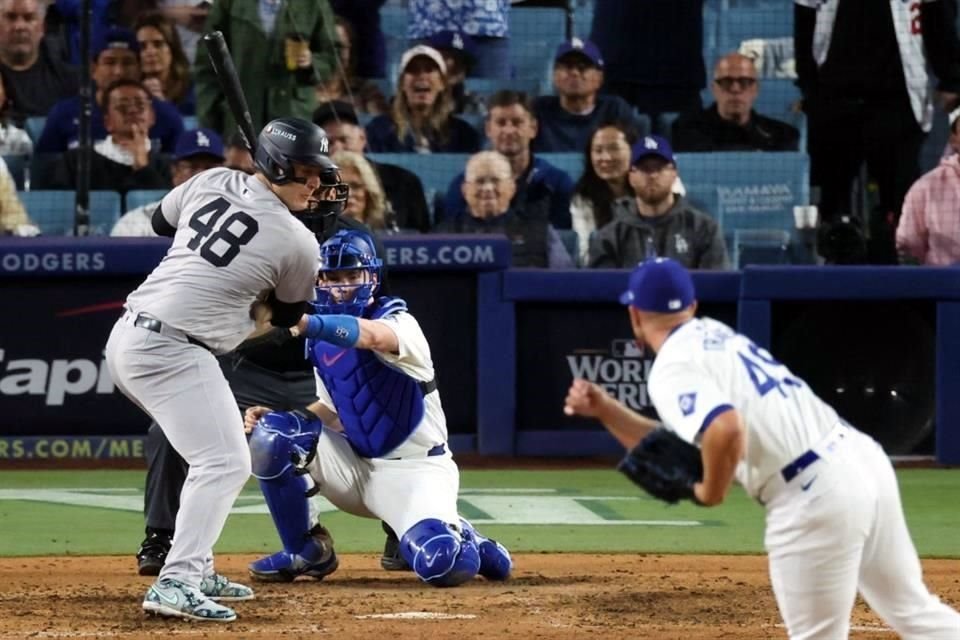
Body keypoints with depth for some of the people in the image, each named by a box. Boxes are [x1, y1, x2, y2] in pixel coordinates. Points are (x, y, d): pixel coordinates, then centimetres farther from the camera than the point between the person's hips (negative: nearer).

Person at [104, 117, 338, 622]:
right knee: (225, 463, -13)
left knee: (218, 457, 21)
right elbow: (288, 317, 10)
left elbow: (161, 220, 28)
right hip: (171, 350, -9)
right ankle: (176, 583, -24)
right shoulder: (297, 242, -8)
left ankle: (194, 569, 22)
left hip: (128, 335, 9)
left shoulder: (212, 182, 9)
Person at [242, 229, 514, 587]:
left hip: (413, 471, -6)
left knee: (440, 564, -32)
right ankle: (306, 551, -1)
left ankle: (463, 541, 9)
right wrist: (275, 418, -5)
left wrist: (305, 324, -62)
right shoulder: (322, 340, 5)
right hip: (355, 466, 6)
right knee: (270, 434, -18)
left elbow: (370, 336, -42)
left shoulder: (397, 321, -17)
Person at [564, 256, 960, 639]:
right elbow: (680, 446, 28)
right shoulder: (714, 336, 21)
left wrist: (710, 492, -9)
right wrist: (606, 410, 20)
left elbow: (726, 431, -27)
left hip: (813, 495, -9)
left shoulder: (672, 369, -6)